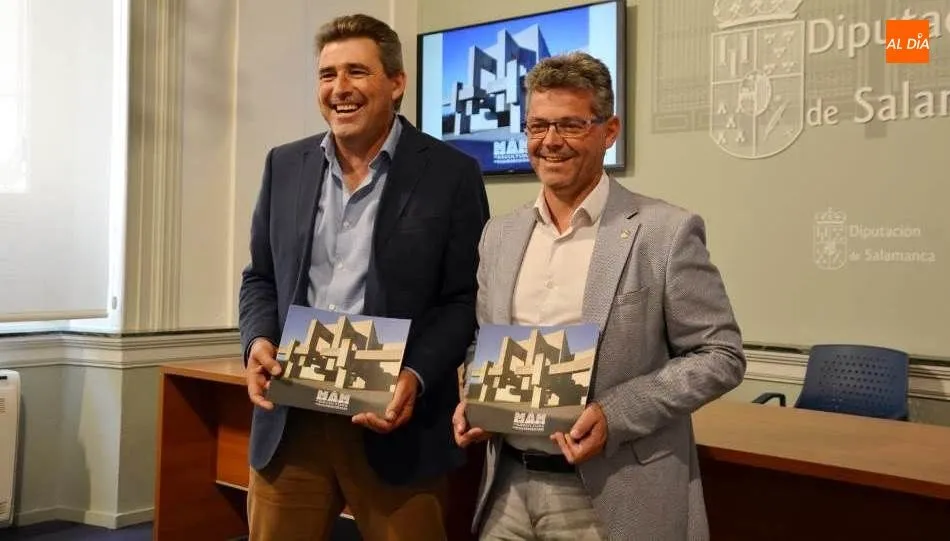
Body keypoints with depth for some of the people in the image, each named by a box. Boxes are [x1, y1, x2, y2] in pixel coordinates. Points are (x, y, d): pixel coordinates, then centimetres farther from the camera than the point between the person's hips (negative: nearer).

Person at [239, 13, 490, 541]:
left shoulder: (451, 173, -3)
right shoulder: (285, 165, 9)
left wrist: (416, 377, -19)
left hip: (394, 419, -3)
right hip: (290, 417, 4)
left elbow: (466, 299, -4)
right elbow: (260, 276, 15)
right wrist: (258, 340, -5)